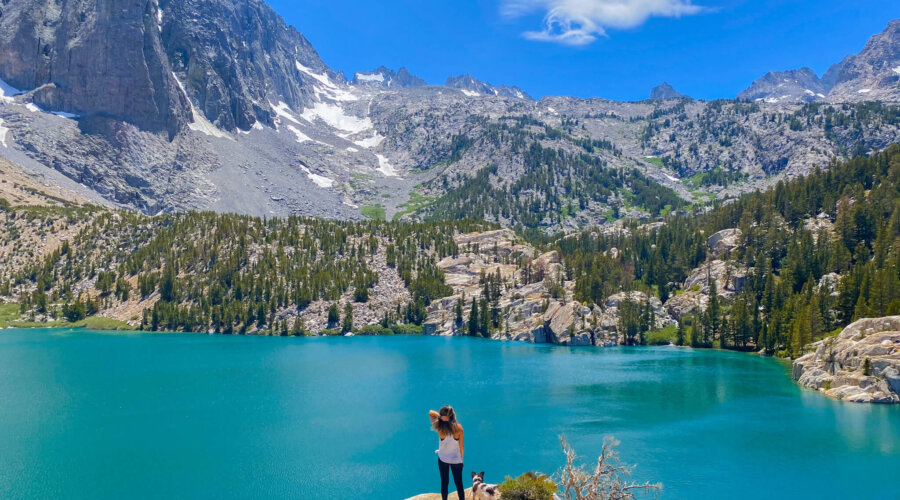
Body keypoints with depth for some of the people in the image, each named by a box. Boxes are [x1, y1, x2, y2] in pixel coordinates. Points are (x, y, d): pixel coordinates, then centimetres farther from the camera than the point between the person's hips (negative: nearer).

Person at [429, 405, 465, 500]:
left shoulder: (440, 428, -21)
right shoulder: (458, 428, -23)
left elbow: (431, 412, -5)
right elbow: (461, 446, -9)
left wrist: (439, 416, -16)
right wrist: (461, 457, 6)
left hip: (442, 459, 1)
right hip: (456, 459, -1)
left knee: (444, 483, 18)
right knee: (459, 483, 16)